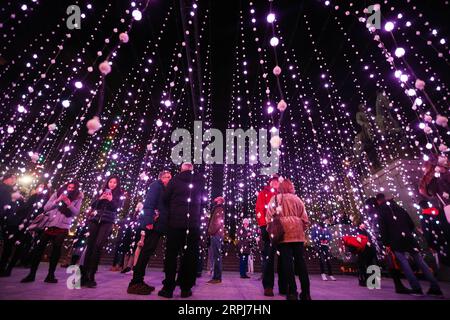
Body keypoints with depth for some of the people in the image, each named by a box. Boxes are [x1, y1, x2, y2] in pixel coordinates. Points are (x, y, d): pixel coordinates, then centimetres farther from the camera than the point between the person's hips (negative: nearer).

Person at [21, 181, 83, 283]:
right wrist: (57, 201, -16)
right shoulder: (57, 194, 5)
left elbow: (76, 212, -9)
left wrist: (69, 204, -22)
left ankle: (50, 275, 9)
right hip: (50, 224, 2)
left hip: (63, 227, -2)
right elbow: (45, 208, 0)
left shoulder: (78, 198, 0)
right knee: (39, 248, 1)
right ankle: (31, 274, 14)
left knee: (56, 249, -1)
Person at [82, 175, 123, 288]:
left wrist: (111, 200, -18)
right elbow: (92, 205, 9)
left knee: (98, 246, -12)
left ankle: (91, 276, -6)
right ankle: (84, 274, 7)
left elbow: (117, 207, -4)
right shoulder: (101, 192, 15)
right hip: (95, 220, 3)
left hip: (107, 222, -3)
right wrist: (100, 199, -8)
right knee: (90, 245, -1)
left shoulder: (119, 195, 8)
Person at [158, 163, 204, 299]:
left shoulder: (175, 180, 1)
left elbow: (166, 199, 4)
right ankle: (186, 288, 12)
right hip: (194, 222, 1)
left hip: (175, 221, -1)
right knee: (191, 255, 7)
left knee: (171, 254, 8)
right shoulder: (200, 181, 6)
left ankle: (168, 288, 11)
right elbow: (202, 201, 9)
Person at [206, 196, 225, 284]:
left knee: (216, 256, -9)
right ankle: (215, 277, 15)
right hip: (215, 235, 10)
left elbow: (218, 222, -14)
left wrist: (211, 231, -13)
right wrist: (210, 232, 16)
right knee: (215, 256, 10)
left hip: (216, 234, -9)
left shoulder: (219, 209, -3)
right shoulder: (217, 209, 23)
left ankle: (217, 278, -7)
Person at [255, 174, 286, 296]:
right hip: (268, 228, -4)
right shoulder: (263, 193, 8)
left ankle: (284, 286, 18)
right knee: (268, 257, -2)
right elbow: (259, 209, -2)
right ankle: (268, 287, 6)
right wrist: (263, 226, -12)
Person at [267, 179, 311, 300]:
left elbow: (269, 216, 3)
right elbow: (304, 218, 10)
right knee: (300, 261, 6)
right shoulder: (297, 199, 13)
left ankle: (292, 292, 1)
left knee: (287, 261, 0)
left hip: (282, 232, -2)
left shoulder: (275, 198, 9)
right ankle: (306, 292, 10)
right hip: (297, 232, 2)